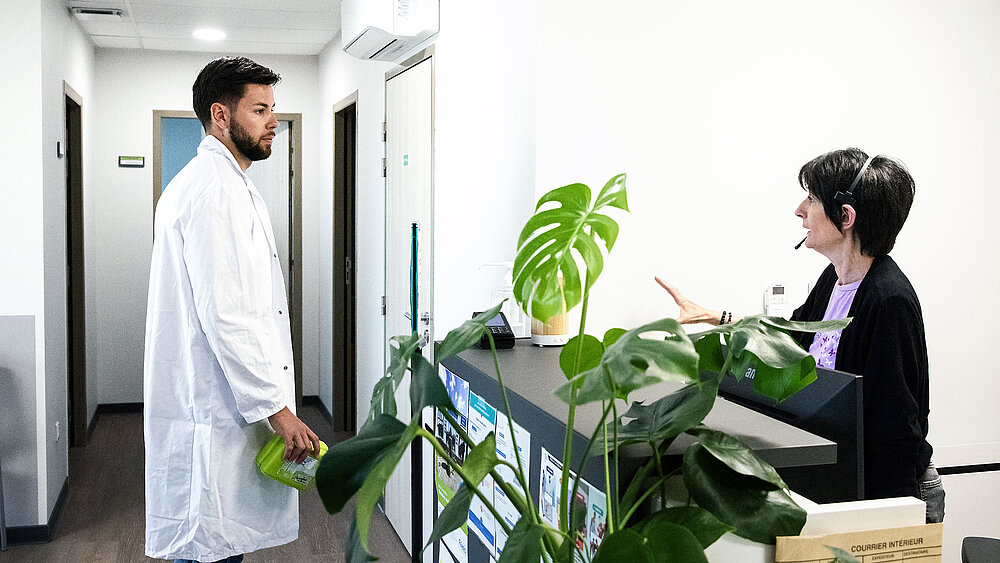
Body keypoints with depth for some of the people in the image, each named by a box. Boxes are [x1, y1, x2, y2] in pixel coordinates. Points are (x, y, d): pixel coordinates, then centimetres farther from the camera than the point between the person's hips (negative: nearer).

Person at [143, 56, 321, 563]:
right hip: (216, 410, -11)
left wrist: (272, 401, 23)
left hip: (224, 405, 11)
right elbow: (223, 317, -23)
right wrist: (276, 407, -20)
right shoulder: (214, 188, -16)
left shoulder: (224, 183, 19)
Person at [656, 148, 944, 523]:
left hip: (886, 492, -8)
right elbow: (790, 336, 20)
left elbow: (896, 426, -24)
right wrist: (709, 316, 20)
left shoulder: (888, 299, -24)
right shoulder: (836, 277, 2)